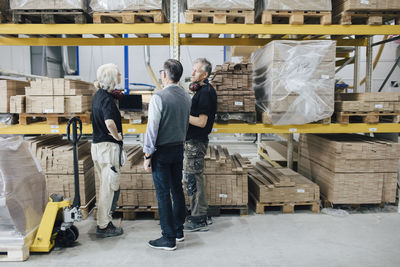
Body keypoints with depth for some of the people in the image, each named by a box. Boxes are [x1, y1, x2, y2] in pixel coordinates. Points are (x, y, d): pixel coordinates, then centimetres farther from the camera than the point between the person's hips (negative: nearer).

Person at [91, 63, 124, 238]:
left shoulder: (98, 94, 11)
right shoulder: (107, 98, -19)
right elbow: (109, 122, -33)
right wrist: (117, 136, -18)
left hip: (97, 144, 10)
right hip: (108, 145, -10)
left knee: (106, 186, 18)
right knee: (110, 187, 0)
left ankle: (104, 221, 28)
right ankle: (103, 227, 9)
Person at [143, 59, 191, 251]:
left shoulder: (159, 97, -17)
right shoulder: (186, 96, 5)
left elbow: (152, 128, -17)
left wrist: (147, 156, -12)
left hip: (162, 151, -7)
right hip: (179, 148, 7)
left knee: (163, 194, 1)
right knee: (177, 189, 16)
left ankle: (169, 239, 10)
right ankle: (178, 230, 30)